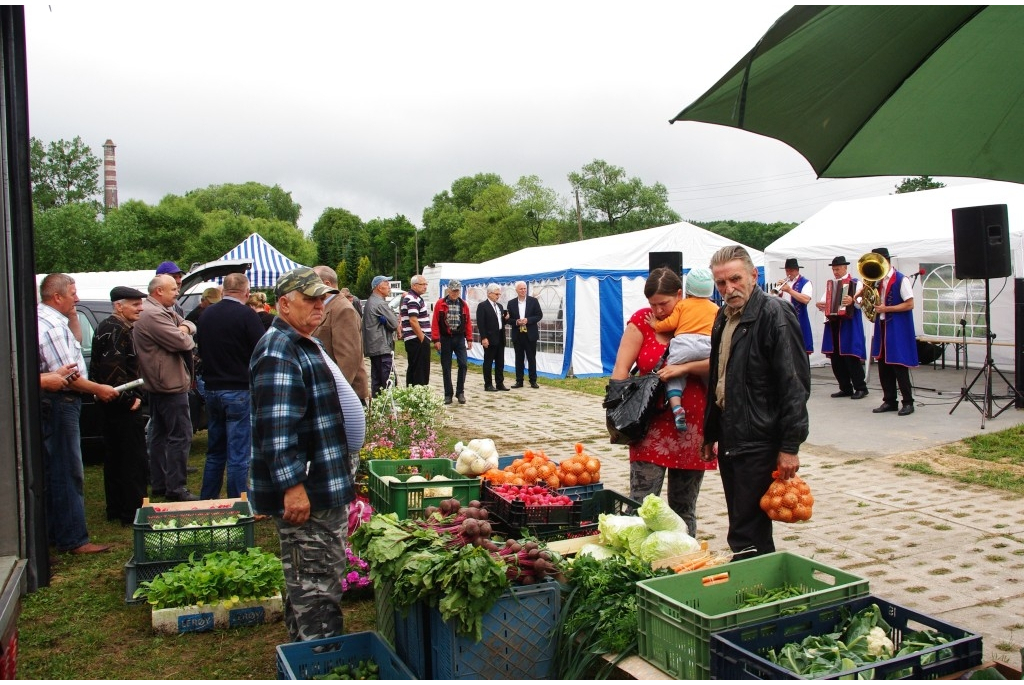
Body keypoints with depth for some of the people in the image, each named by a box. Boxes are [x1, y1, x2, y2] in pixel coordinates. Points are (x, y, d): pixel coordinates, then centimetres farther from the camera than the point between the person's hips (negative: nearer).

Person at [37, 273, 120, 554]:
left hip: (57, 403, 11)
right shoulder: (51, 326, -20)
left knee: (56, 472, 17)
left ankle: (55, 531, 26)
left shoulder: (54, 321, 12)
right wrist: (98, 389, -12)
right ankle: (73, 539, 0)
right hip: (59, 403, -11)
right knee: (68, 473, -6)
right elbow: (66, 375, -23)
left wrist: (72, 316, 11)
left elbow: (76, 341, 25)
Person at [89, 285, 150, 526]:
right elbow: (113, 369, -27)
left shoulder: (107, 327, 15)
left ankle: (115, 509, 25)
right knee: (135, 459, -5)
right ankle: (133, 513, -1)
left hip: (111, 404, 11)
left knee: (114, 458, 16)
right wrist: (130, 399, -19)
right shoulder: (118, 331, -17)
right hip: (124, 407, -11)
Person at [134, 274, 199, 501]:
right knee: (180, 435, -8)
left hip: (158, 385, 12)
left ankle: (159, 484, 25)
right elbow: (182, 342, -24)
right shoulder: (153, 315, -20)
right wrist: (188, 338, -2)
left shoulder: (165, 311, 15)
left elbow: (189, 325, 14)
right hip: (170, 384, -12)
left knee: (159, 434, 16)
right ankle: (176, 488, -5)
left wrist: (184, 328, -8)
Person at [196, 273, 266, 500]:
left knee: (214, 452, 18)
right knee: (238, 455, -2)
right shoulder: (246, 315, -14)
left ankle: (207, 501, 25)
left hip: (211, 389, 7)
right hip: (239, 390, -7)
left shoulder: (207, 314, 6)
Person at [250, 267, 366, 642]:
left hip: (328, 487, 11)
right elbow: (277, 427, -27)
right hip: (305, 494, -11)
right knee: (314, 587, -2)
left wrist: (345, 470, 30)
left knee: (321, 581, 21)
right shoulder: (279, 352, -19)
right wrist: (293, 485, -29)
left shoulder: (308, 345, 16)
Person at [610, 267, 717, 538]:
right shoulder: (642, 320, 0)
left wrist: (683, 367, -26)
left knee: (683, 507, 13)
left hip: (691, 428, 1)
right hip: (651, 427, -1)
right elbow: (621, 368, -5)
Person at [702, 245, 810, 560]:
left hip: (759, 444, -8)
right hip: (729, 441, 8)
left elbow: (795, 384, -17)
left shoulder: (775, 315, -14)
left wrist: (790, 446, -19)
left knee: (747, 538, -4)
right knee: (745, 531, 16)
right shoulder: (725, 317, 13)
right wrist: (711, 434, 21)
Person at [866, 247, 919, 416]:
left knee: (899, 366, -5)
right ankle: (889, 401, 16)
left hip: (898, 329, -7)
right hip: (882, 327, 7)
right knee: (883, 366, 8)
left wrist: (886, 308, -18)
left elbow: (910, 305, -14)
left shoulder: (901, 280, -10)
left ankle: (908, 402, 3)